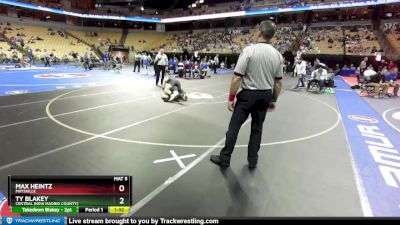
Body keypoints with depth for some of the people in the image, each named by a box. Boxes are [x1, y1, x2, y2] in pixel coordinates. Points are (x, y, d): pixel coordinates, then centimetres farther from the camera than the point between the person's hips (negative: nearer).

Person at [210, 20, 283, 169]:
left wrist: (231, 98, -8)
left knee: (234, 126, 7)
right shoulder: (277, 55, 0)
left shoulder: (249, 50, -14)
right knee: (257, 128, 15)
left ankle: (225, 158, 17)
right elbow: (278, 82, 6)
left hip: (248, 94, -4)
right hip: (266, 96, 5)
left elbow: (237, 78, -17)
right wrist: (274, 100, 18)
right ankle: (252, 160, 25)